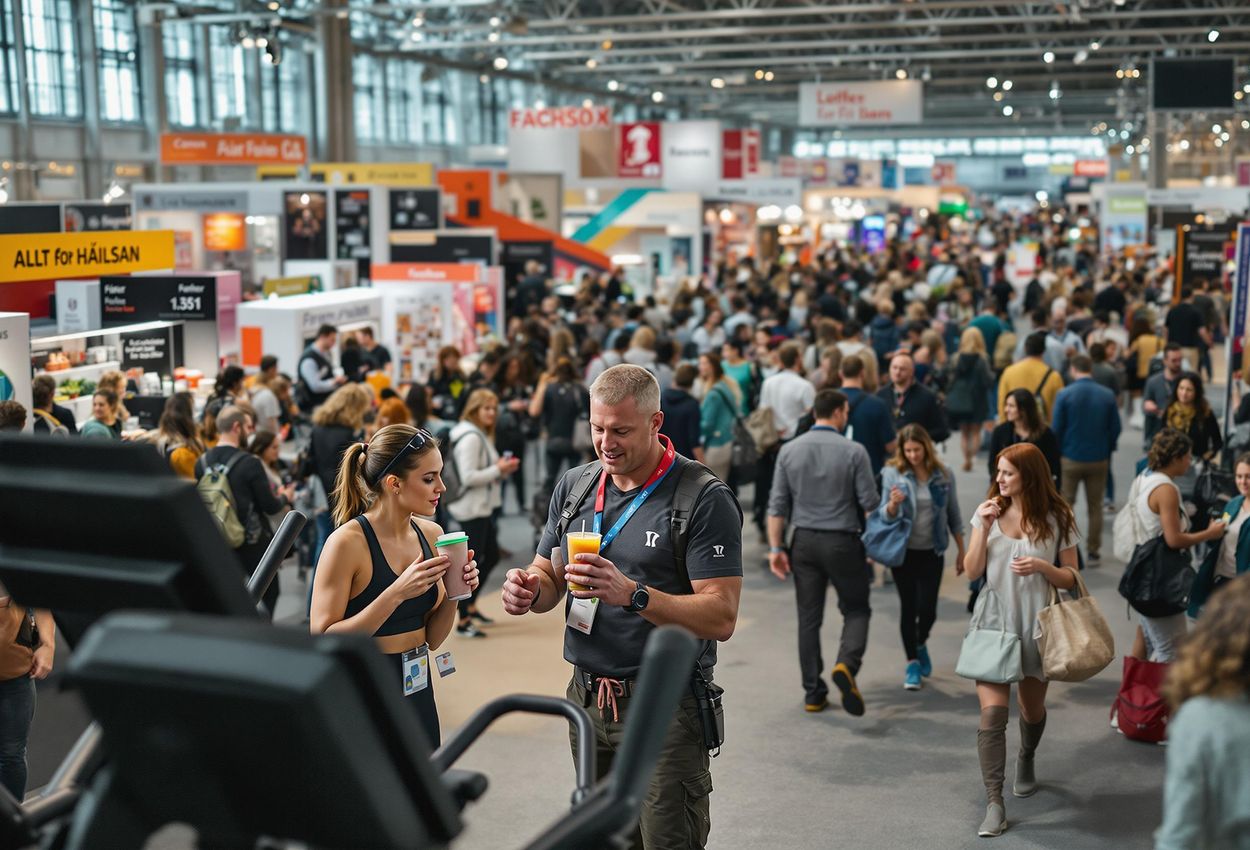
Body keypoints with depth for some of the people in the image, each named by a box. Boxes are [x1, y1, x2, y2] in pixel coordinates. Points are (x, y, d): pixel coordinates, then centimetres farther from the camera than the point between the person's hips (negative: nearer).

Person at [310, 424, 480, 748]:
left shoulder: (431, 534, 2)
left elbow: (431, 639, 9)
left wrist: (453, 594, -10)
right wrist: (397, 593, -26)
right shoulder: (347, 542, -16)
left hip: (418, 693, 6)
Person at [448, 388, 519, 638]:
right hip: (472, 509, -10)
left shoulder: (481, 435, 14)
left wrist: (502, 468, 2)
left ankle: (471, 606, 32)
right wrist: (498, 470, -18)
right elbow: (468, 477, -23)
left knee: (491, 555, 18)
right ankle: (463, 622, 2)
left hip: (483, 507, 10)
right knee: (471, 562, -5)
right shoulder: (470, 438, -17)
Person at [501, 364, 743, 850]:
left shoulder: (705, 499, -12)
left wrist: (632, 594, -29)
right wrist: (528, 590, -9)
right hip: (587, 696, 6)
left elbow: (721, 618, -17)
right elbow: (548, 577, 15)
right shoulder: (574, 486, 8)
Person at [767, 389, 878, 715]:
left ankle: (813, 694, 13)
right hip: (842, 541, -3)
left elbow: (778, 504, 0)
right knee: (856, 609, 10)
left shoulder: (789, 450, 1)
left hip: (804, 541, 3)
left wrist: (776, 547, 4)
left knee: (809, 618, 10)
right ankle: (846, 664, -17)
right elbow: (869, 503, -8)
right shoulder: (853, 451, -9)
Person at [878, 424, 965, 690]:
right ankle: (913, 663, 16)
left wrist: (961, 551, 9)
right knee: (908, 607, 2)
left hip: (932, 553, 1)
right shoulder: (893, 473, -7)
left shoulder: (943, 475, -1)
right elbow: (885, 516, -6)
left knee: (927, 609, -1)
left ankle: (921, 644, 31)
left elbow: (954, 515, 8)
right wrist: (893, 504, -28)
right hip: (904, 551, -1)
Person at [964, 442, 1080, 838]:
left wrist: (1042, 566, -19)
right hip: (993, 622, 0)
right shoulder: (989, 511, 0)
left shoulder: (1056, 519, -4)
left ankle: (1026, 760, 49)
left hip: (1035, 625, 0)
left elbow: (1070, 578, 0)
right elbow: (972, 572, -3)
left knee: (1032, 709, 17)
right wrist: (984, 528, -14)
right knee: (992, 713, -12)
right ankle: (994, 803, -10)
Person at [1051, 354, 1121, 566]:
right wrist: (1107, 452, 14)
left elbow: (1056, 429, -8)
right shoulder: (1108, 395, -4)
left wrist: (1057, 454, 7)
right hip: (1099, 460, 2)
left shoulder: (1064, 395, -11)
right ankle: (1094, 552, 14)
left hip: (1071, 459, -2)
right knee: (1095, 507, 11)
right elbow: (1115, 429, 0)